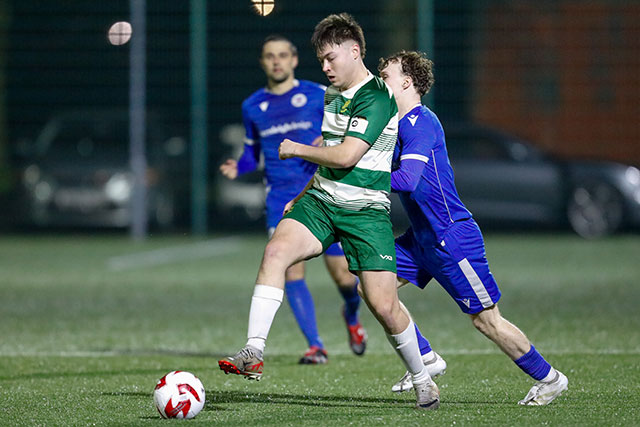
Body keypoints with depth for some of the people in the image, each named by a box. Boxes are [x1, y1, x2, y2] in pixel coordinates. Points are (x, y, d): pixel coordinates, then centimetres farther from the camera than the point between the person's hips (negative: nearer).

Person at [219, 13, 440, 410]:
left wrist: (297, 150, -6)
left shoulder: (377, 98, -14)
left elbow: (346, 156, -20)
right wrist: (302, 197, 25)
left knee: (383, 305, -7)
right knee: (276, 250, -24)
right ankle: (254, 353, -30)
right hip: (320, 200, 6)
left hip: (365, 211, -6)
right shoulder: (332, 96, 14)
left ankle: (423, 381, 18)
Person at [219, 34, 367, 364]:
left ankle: (352, 317, 33)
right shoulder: (252, 106, 10)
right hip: (281, 201, 2)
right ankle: (315, 347, -9)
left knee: (342, 275, -2)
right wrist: (237, 169, 0)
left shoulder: (318, 96, 1)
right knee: (291, 271, -15)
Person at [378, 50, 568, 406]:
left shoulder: (421, 122, -19)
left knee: (486, 320, -3)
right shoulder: (401, 124, 10)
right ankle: (424, 358, 9)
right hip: (424, 238, 9)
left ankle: (549, 378, 13)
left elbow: (407, 180, -31)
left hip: (453, 237, -9)